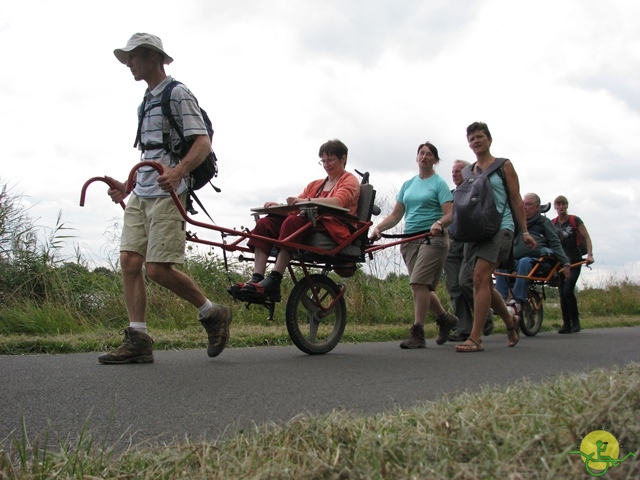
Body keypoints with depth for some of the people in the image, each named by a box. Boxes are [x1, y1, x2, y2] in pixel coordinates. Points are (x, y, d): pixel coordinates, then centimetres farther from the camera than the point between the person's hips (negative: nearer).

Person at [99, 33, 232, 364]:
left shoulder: (178, 94, -4)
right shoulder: (146, 102, 24)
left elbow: (203, 142, -14)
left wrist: (179, 170, -31)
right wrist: (127, 186, 22)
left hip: (166, 193, -9)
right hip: (140, 194, 9)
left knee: (158, 268, -13)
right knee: (129, 260, -1)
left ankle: (212, 314, 8)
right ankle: (138, 341, 2)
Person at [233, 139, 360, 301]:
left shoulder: (350, 181, 9)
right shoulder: (315, 184, 30)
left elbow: (338, 202, -14)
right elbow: (296, 206, 17)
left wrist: (306, 201, -28)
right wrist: (279, 206, -5)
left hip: (336, 229, -7)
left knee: (293, 221, -34)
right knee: (265, 223, -13)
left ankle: (273, 281, -40)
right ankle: (256, 280, -28)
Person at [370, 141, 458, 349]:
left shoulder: (439, 183, 0)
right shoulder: (408, 184, 16)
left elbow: (450, 214, -9)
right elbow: (396, 215, 12)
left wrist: (439, 224, -30)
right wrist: (378, 227, -4)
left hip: (432, 238, -6)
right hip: (410, 239, 6)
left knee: (419, 282, -17)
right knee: (423, 286, 9)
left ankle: (417, 333, -13)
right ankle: (445, 319, 30)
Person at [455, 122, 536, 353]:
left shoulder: (504, 166, 6)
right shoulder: (467, 171, 17)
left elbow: (516, 200, 5)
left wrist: (524, 231, 1)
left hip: (499, 227, -5)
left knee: (480, 277, -20)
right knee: (484, 283, 6)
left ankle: (475, 338, -20)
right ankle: (510, 320, 33)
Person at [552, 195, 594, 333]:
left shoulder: (575, 221, 0)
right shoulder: (552, 223, 8)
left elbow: (586, 239, -2)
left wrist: (589, 254, -15)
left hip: (574, 261, -4)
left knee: (568, 290, -17)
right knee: (562, 293, 0)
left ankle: (575, 321, -3)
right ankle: (566, 324, 6)